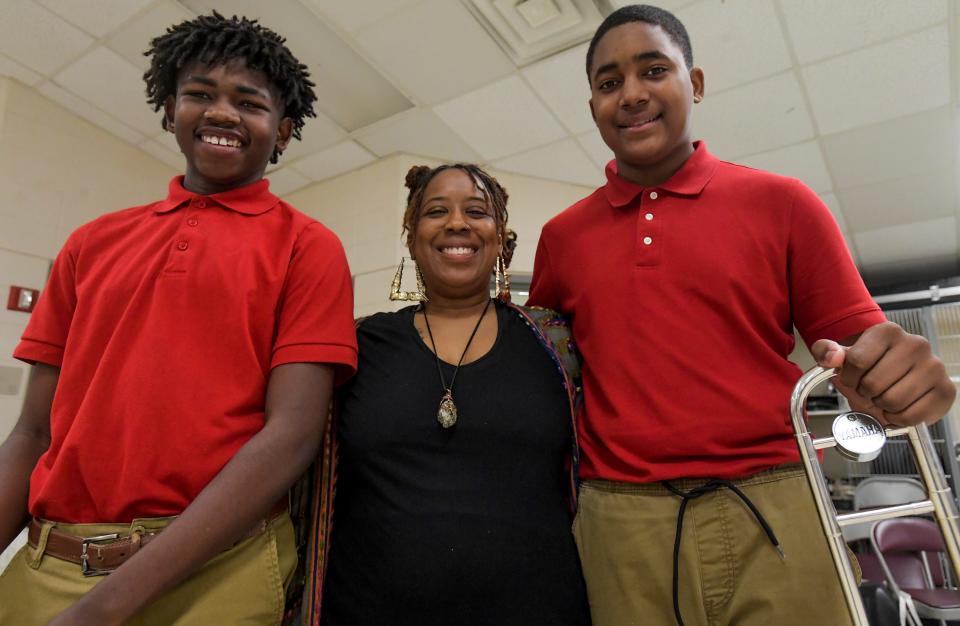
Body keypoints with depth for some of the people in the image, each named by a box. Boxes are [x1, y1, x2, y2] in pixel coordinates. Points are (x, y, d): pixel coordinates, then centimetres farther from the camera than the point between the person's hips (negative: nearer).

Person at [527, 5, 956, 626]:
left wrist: (904, 376, -21)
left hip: (772, 516, -1)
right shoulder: (561, 236, 6)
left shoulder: (780, 202, 1)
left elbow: (860, 346, 1)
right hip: (620, 526, 2)